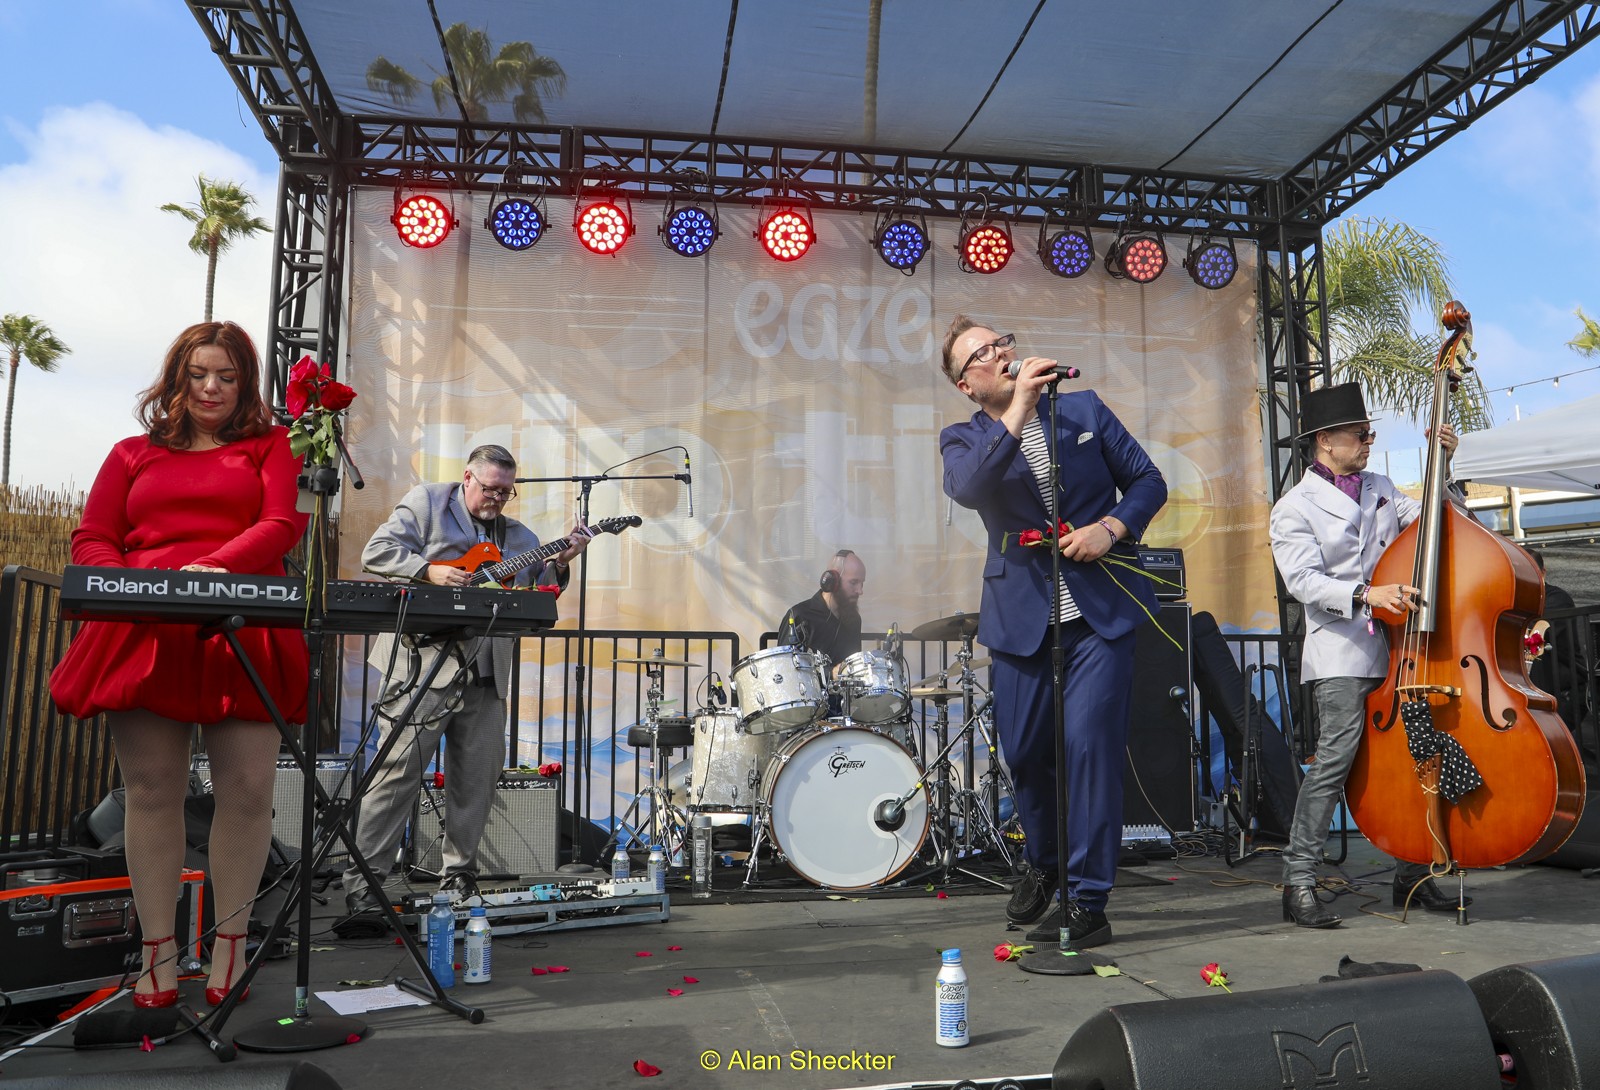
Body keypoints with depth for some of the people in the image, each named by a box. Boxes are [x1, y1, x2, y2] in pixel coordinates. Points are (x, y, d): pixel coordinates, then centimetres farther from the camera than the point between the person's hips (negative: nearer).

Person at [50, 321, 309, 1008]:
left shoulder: (269, 447, 14)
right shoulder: (133, 454, 21)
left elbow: (281, 524, -1)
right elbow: (91, 540, 14)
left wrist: (215, 566, -18)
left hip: (243, 633, -1)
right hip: (144, 633, 2)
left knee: (247, 789, -6)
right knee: (151, 791, 0)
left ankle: (230, 943, 8)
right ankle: (158, 951, 9)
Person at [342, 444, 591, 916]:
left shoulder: (518, 536, 20)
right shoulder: (425, 502, 5)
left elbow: (537, 591, 17)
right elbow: (377, 551, -4)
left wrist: (560, 563, 0)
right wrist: (430, 571, -15)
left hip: (486, 673, 6)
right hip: (424, 661, -6)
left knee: (478, 779, 8)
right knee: (399, 771, -7)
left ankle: (459, 875, 22)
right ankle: (360, 880, 2)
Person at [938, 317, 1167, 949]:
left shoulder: (1085, 410, 8)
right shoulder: (965, 440, 4)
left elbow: (1147, 480, 10)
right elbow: (966, 488, -20)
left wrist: (1111, 527, -9)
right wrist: (1019, 407, -25)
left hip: (1100, 611, -1)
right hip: (1022, 617, 1)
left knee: (1089, 744, -8)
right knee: (1023, 749, 9)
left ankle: (1086, 903, 3)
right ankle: (1042, 863, 37)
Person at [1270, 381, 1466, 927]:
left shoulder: (1382, 488, 19)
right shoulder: (1294, 508, -2)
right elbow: (1304, 581, -13)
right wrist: (1366, 594, -27)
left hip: (1398, 647, 7)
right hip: (1341, 654, -6)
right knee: (1336, 755, -16)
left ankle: (1412, 874, 23)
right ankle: (1299, 882, -8)